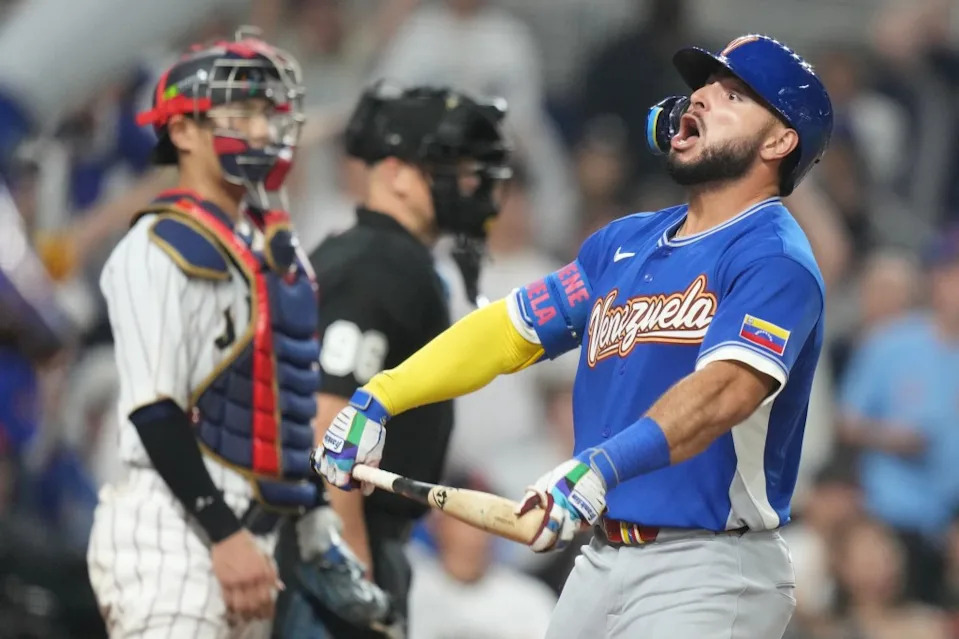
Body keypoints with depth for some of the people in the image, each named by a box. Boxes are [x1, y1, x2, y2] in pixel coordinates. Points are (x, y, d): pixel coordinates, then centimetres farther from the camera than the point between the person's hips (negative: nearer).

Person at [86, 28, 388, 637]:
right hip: (175, 527, -9)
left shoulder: (280, 250, 18)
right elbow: (155, 411, -16)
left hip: (242, 530, 9)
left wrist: (323, 538, 19)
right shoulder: (163, 249, -9)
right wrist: (224, 535, -21)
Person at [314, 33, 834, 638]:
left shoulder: (775, 260, -10)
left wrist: (601, 468, -40)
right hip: (601, 560, 7)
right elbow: (510, 328, 19)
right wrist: (377, 400, 8)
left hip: (708, 572, -7)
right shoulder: (624, 243, 16)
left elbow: (725, 391, -25)